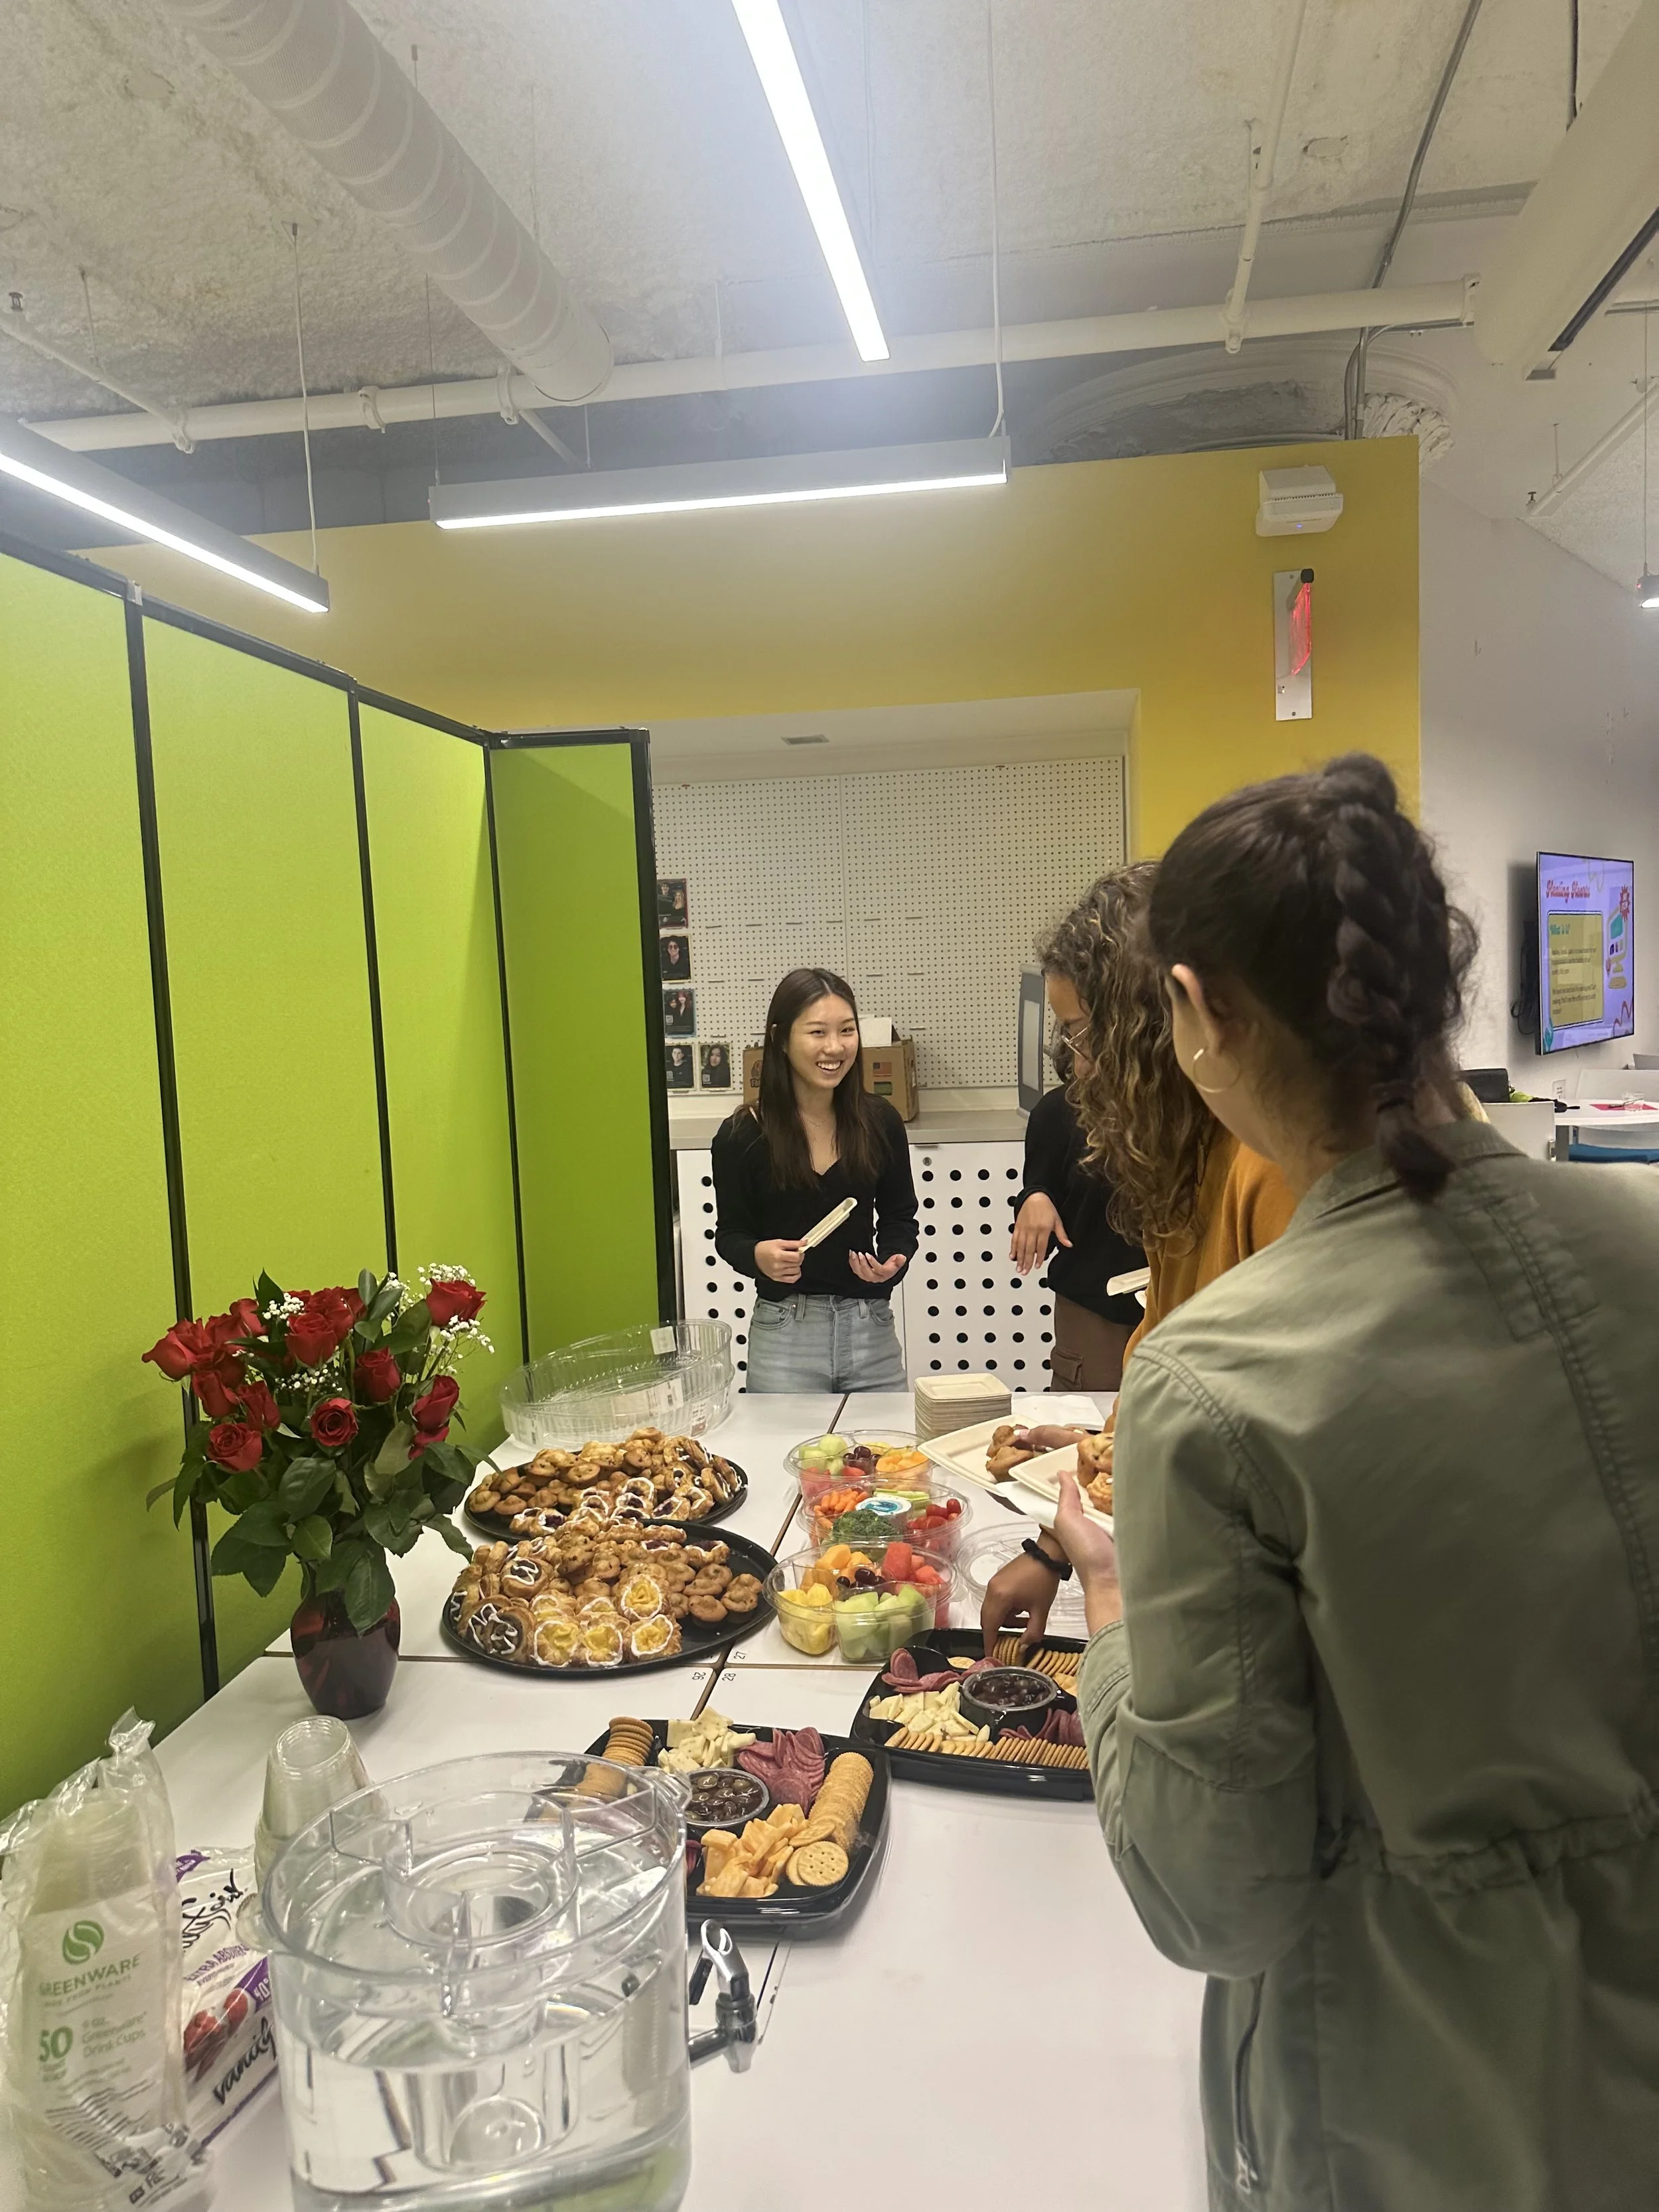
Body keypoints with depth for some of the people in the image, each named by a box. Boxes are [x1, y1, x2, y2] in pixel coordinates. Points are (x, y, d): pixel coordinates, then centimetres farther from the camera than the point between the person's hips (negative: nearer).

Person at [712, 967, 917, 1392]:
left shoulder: (880, 1121, -2)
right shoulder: (742, 1135, -7)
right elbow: (730, 1233, 3)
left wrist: (894, 1258, -10)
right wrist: (757, 1255, -19)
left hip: (872, 1330, 2)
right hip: (783, 1337, -2)